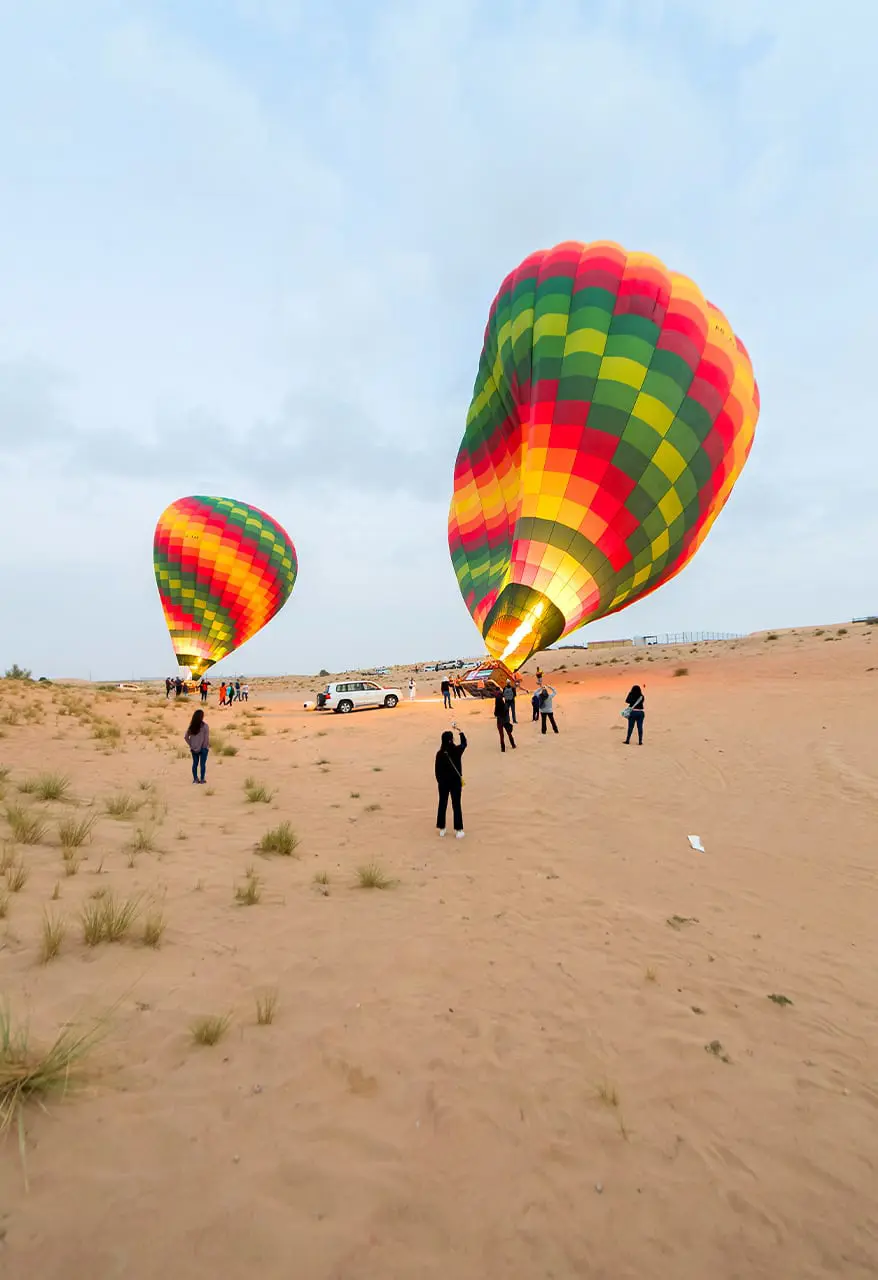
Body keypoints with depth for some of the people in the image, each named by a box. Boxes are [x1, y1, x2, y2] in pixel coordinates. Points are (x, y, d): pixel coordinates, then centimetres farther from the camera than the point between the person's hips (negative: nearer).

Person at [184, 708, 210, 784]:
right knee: (202, 763, 4)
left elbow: (186, 736, 0)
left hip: (194, 748, 4)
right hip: (203, 748, -4)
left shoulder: (191, 726, -2)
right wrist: (207, 746, -3)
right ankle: (202, 779, 7)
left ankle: (195, 779, 19)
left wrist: (190, 745, 6)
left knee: (195, 763, 15)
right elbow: (207, 737, -16)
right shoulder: (204, 725, -15)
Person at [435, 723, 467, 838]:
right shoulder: (457, 750, -14)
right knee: (456, 805, 9)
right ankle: (458, 830, 14)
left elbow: (437, 770, -6)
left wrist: (439, 781, 10)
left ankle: (441, 829, 23)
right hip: (456, 781, 0)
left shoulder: (440, 754, -14)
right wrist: (458, 729, 16)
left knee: (442, 804, 14)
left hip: (443, 782, 0)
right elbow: (464, 743, 9)